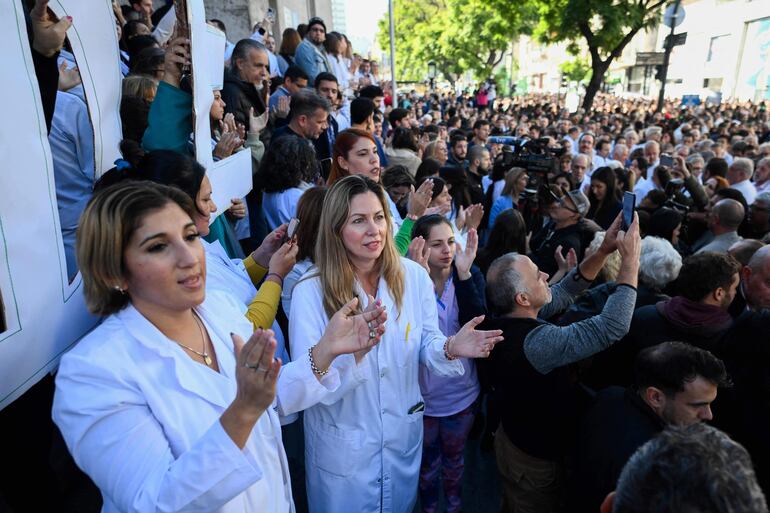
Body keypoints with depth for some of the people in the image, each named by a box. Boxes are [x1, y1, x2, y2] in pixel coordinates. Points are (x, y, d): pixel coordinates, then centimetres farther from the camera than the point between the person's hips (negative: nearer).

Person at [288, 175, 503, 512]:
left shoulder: (413, 275, -12)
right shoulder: (310, 292, -21)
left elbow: (425, 344, -2)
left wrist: (450, 348, -24)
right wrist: (352, 349, -42)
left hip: (404, 433, 3)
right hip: (343, 445, -2)